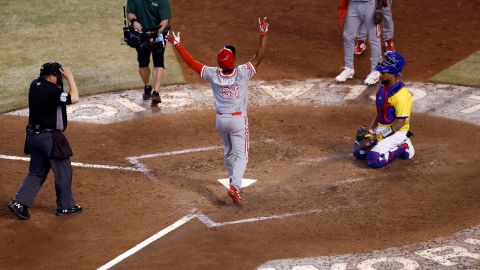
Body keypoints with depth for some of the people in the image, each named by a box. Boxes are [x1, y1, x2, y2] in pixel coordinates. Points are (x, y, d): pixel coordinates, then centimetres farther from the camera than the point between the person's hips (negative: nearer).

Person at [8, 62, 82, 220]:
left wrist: (63, 75, 7)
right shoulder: (51, 91, -20)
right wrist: (70, 77, -11)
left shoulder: (35, 85, 4)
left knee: (37, 171, 15)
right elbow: (74, 98, -20)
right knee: (63, 171, 8)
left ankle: (19, 202, 5)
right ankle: (66, 206, 17)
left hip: (34, 136, 8)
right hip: (50, 137, -8)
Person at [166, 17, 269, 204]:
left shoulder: (213, 75, -14)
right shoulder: (243, 73, -21)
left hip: (221, 119, 4)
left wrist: (177, 45, -4)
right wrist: (263, 34, -21)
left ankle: (234, 180, 39)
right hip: (238, 120, -4)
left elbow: (191, 62, -10)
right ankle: (235, 186, -19)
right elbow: (259, 56, -21)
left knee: (228, 152, 24)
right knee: (241, 154, -1)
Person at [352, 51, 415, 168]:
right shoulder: (381, 89, 5)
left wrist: (381, 136, -22)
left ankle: (403, 148, 0)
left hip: (397, 132, -9)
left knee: (374, 160, -23)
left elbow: (400, 122, -22)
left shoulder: (401, 95, -23)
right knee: (358, 151, 5)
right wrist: (370, 131, 4)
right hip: (381, 128, 9)